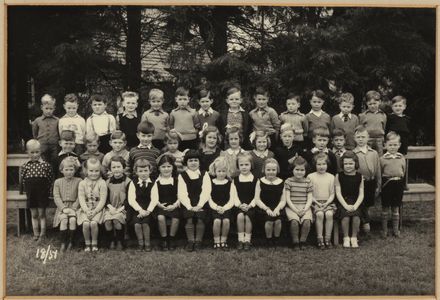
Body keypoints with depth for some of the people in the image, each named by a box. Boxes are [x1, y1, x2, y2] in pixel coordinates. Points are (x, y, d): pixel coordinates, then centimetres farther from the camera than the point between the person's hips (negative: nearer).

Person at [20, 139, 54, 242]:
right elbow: (22, 181, 6)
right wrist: (24, 191, 1)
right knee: (34, 215, 11)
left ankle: (42, 234, 10)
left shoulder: (46, 165, -5)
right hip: (31, 194, 3)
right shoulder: (24, 167, 1)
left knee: (42, 214, 3)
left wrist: (48, 192, -6)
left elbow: (50, 180, -2)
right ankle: (36, 233, 19)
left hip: (42, 194, -3)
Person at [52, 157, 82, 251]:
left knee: (72, 220, -29)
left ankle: (70, 242, -15)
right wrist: (64, 208, -12)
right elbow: (56, 197, 2)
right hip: (62, 207, 1)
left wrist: (73, 208, -13)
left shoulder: (78, 181, 5)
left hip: (74, 207, -1)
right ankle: (63, 242, -20)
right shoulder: (58, 182, 10)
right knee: (64, 219, -28)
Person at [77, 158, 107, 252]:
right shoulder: (82, 183, 5)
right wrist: (87, 211, -15)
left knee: (93, 222, -27)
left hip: (98, 209, -1)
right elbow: (81, 199, -1)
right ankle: (87, 244, -4)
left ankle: (94, 243, -5)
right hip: (85, 209, 2)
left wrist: (94, 211, -15)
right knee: (86, 223, -25)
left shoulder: (102, 183, -1)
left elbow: (103, 200, -5)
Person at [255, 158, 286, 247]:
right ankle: (269, 239, -2)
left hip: (277, 209, 1)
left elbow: (283, 200, 5)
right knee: (269, 220, -29)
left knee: (278, 220, -28)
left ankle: (276, 239, 1)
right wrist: (267, 209, -14)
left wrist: (277, 209, -15)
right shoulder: (260, 182, 6)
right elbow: (257, 200, 0)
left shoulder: (281, 182, 9)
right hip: (264, 208, -1)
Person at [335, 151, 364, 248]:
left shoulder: (359, 176, 7)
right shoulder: (338, 176, 3)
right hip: (342, 203, -1)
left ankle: (354, 237, -8)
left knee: (356, 215, -28)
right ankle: (346, 238, -9)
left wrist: (355, 206, -14)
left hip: (355, 203, 1)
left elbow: (361, 194, 3)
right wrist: (346, 206, -16)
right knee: (346, 215, -29)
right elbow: (338, 193, -3)